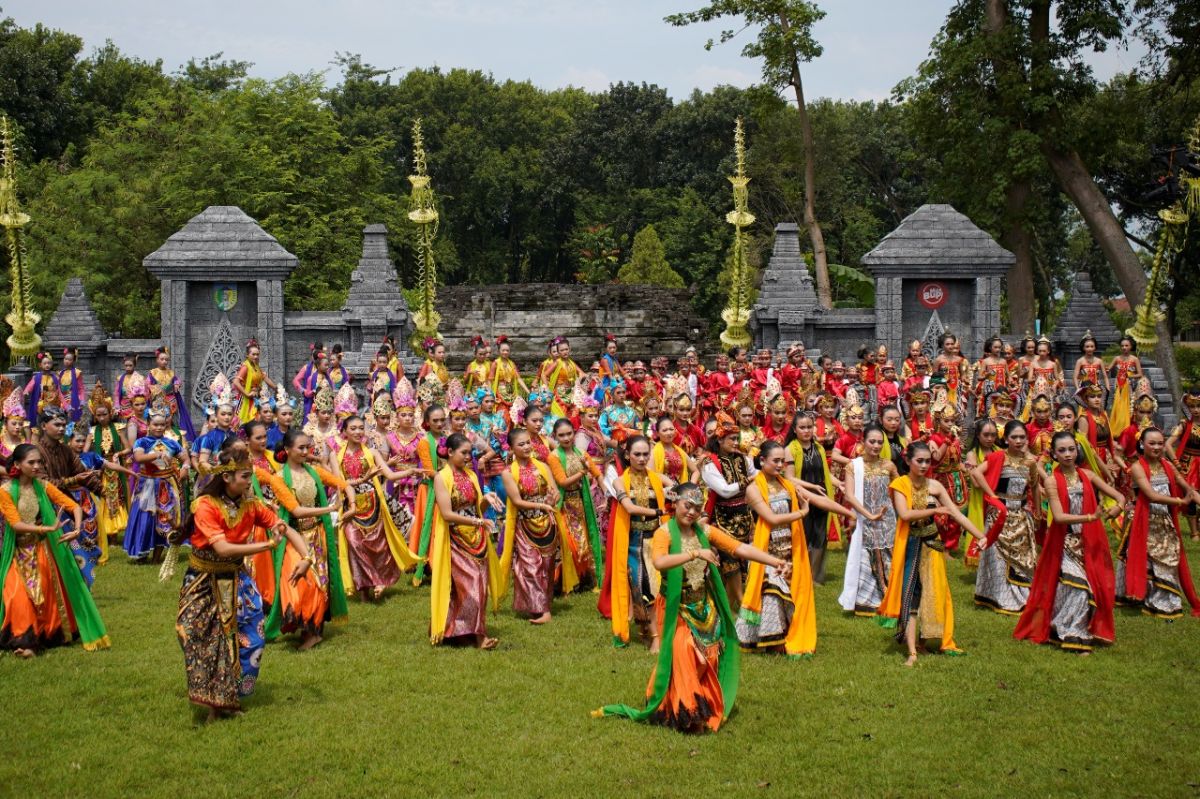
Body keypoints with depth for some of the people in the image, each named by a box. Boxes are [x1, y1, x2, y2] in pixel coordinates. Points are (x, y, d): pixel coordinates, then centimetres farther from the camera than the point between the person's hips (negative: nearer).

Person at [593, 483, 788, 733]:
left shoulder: (705, 531, 1)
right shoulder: (664, 533, -14)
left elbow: (740, 548, -7)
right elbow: (659, 562, -34)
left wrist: (776, 562, -17)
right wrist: (696, 553, -41)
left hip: (704, 608, 5)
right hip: (677, 608, -5)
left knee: (707, 657, 3)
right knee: (684, 654, -16)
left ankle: (705, 708, 19)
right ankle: (684, 712, -5)